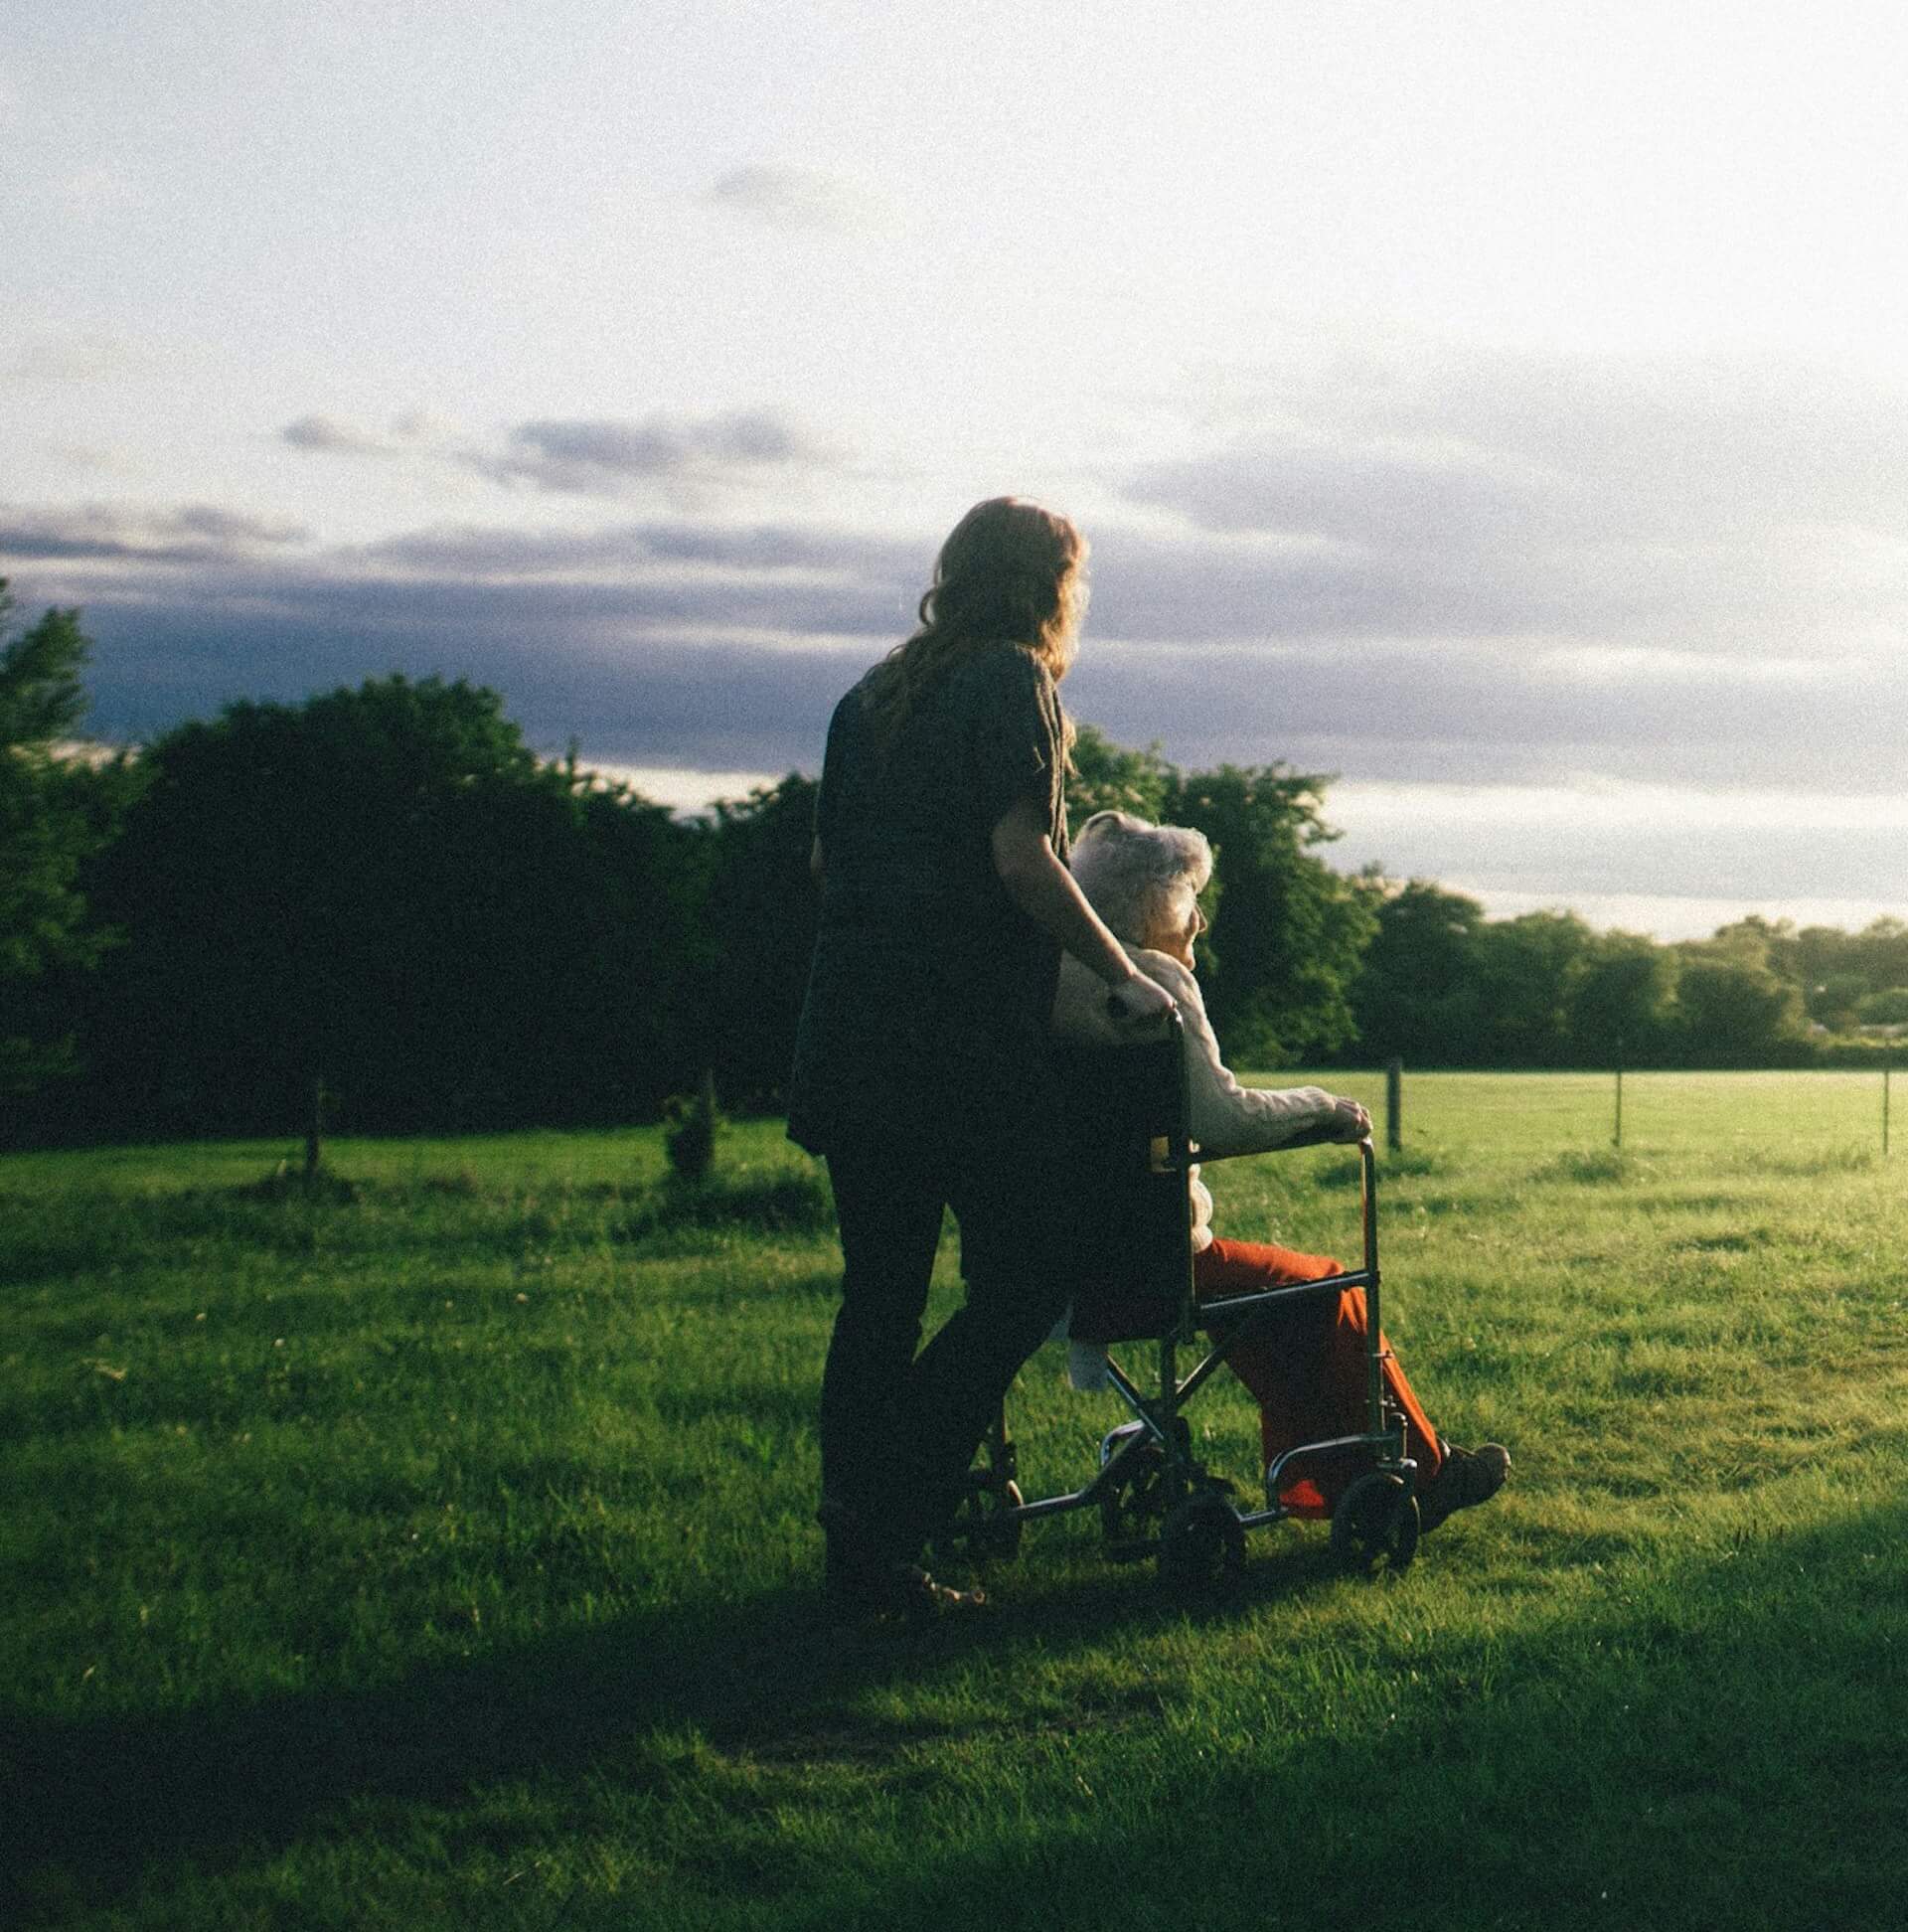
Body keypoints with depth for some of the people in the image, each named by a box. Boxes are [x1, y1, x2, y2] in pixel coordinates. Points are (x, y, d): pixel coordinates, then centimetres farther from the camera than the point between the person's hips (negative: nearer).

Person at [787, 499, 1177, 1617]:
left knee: (881, 1293, 10)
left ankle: (862, 1563, 12)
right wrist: (1122, 976, -7)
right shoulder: (1012, 682, -5)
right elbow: (1022, 859, -15)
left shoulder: (872, 697, 18)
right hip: (967, 1041, -7)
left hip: (853, 1033, 8)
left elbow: (826, 862, 22)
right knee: (1028, 1275, 0)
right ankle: (884, 1512, -8)